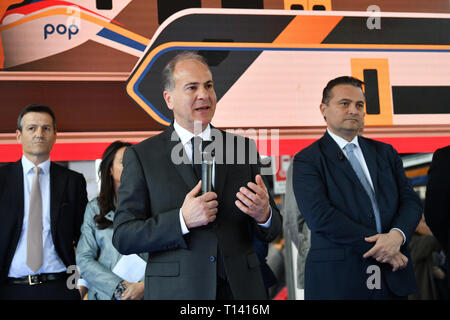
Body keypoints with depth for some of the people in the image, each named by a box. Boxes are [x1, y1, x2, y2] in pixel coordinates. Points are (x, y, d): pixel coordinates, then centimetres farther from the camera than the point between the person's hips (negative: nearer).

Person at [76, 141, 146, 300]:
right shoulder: (94, 208, 5)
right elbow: (84, 260, -2)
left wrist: (144, 286, -18)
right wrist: (120, 287, -12)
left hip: (145, 294, 0)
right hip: (104, 294, 0)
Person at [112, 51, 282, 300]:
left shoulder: (244, 148, 5)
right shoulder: (141, 156, -2)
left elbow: (271, 232, 7)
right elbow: (123, 237, -7)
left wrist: (264, 215, -15)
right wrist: (182, 219, -20)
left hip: (240, 288, 3)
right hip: (175, 290, -2)